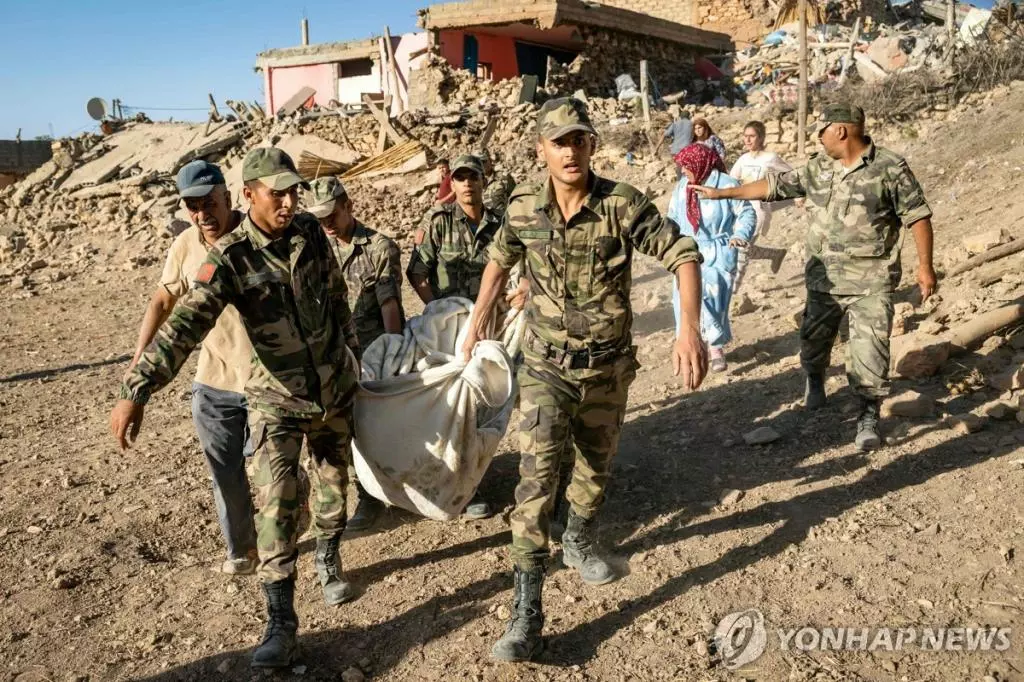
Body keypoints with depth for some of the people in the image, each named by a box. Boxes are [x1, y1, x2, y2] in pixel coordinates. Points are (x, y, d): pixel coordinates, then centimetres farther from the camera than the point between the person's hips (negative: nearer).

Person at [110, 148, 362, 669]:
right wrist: (135, 392, -40)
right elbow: (185, 324, -30)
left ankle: (328, 560, 45)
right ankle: (281, 622, 2)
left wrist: (352, 349, 18)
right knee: (276, 504, -9)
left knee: (334, 485, 18)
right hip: (277, 398, -4)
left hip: (335, 388, 4)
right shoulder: (231, 258, -19)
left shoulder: (311, 232, -6)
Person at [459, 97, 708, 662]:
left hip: (607, 365, 1)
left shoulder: (622, 204, -16)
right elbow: (500, 260, 11)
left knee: (596, 465, 19)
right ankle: (526, 610, -7)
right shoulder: (523, 208, -8)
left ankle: (580, 541, 50)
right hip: (546, 365, 0)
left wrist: (690, 329, -31)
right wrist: (478, 321, 13)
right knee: (537, 475, -13)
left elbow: (683, 254, -17)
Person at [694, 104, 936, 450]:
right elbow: (776, 185, 12)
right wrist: (723, 193, 12)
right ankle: (814, 380, 45)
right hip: (823, 276, 5)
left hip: (871, 281, -5)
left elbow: (918, 216, -7)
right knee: (814, 337, 17)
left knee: (870, 347, -8)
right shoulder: (818, 168, 6)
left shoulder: (890, 167, -9)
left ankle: (869, 416, 2)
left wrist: (925, 266, -10)